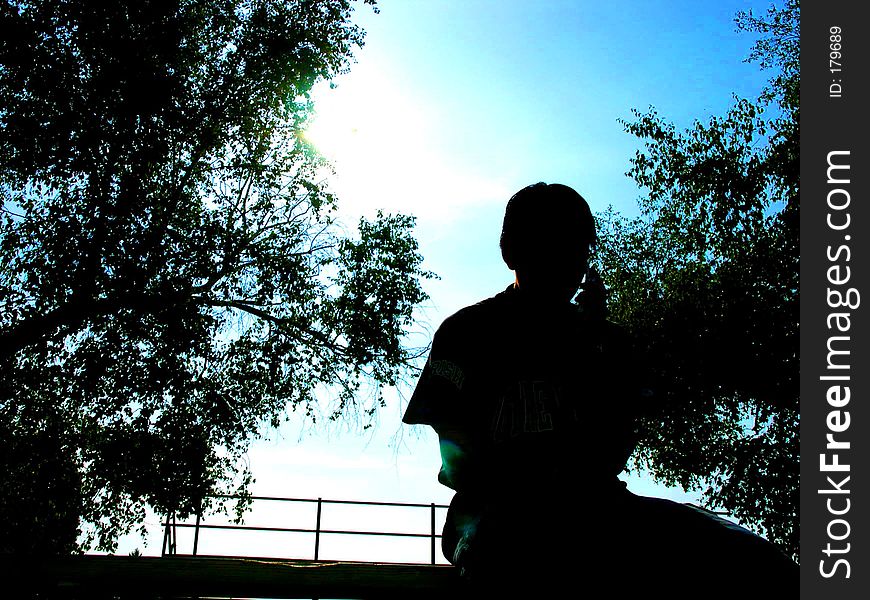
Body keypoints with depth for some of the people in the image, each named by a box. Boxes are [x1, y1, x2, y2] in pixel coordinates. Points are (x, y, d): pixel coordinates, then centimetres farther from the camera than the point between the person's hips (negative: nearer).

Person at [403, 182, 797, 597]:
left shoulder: (607, 341, 25)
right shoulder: (469, 331, 14)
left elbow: (618, 447, 11)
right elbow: (457, 460, 3)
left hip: (597, 503, 5)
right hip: (501, 511, -4)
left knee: (752, 557, -23)